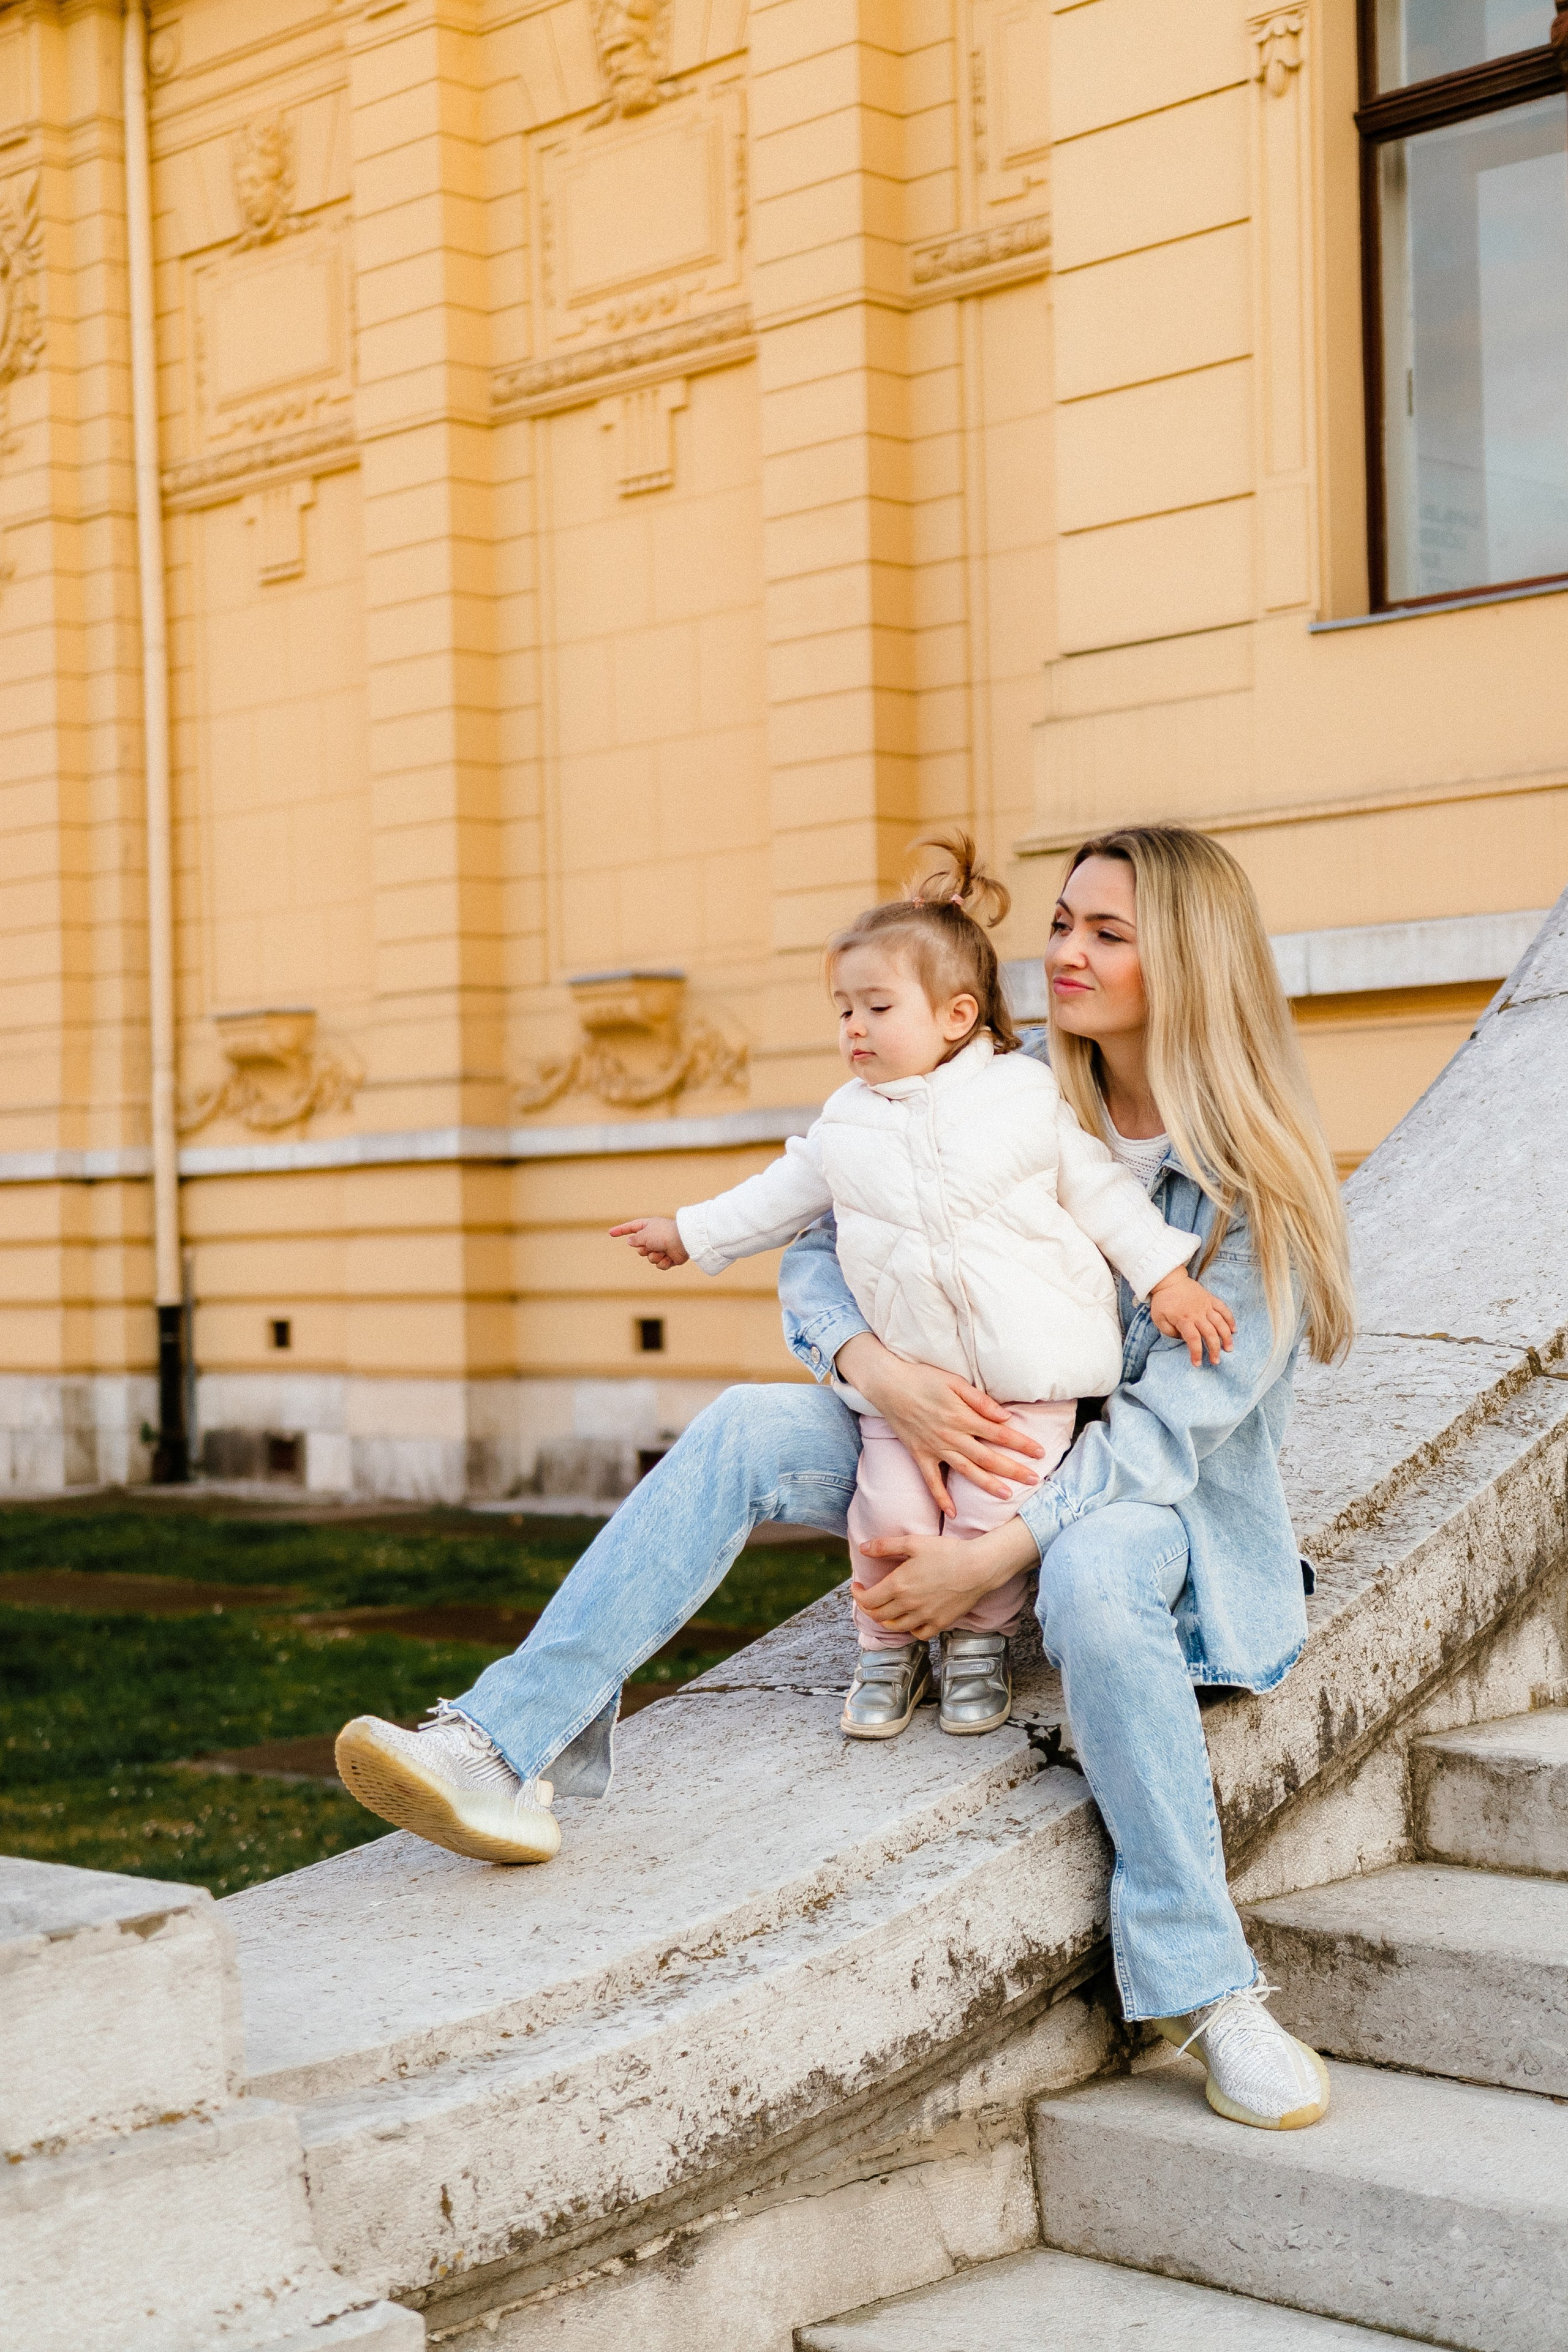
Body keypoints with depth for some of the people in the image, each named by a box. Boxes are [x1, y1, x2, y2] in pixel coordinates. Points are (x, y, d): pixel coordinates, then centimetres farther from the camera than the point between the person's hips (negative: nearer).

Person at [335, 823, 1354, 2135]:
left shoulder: (1258, 1181, -15)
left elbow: (1171, 1425, -20)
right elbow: (816, 1248, -3)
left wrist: (984, 1563, -28)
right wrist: (887, 1377, -24)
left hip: (1171, 1498, -5)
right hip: (990, 1451, 5)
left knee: (1091, 1581, -41)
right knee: (747, 1432, -19)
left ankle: (1203, 1988, -29)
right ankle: (507, 1756, -26)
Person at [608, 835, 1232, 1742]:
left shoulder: (1028, 1093, 1)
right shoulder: (848, 1121, 9)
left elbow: (1101, 1188, 6)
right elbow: (784, 1194, 24)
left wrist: (1166, 1276, 1)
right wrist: (691, 1232, 30)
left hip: (1028, 1365, -2)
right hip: (904, 1369, 3)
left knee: (992, 1516, -8)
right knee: (890, 1515, -8)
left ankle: (980, 1645, 18)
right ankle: (888, 1653, 15)